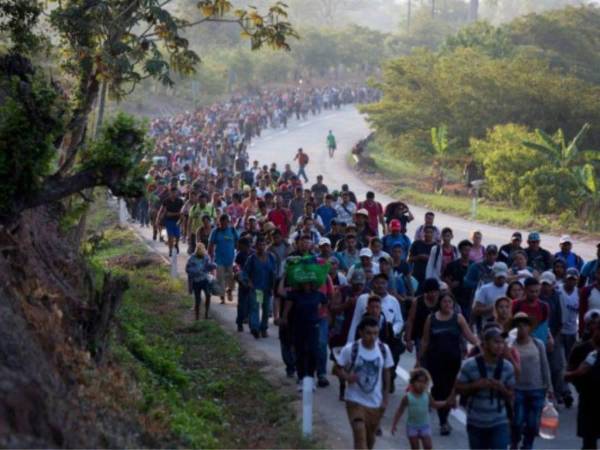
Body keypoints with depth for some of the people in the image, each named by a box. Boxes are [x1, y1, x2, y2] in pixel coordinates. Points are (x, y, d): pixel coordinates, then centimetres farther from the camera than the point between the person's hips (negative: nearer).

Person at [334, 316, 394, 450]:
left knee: (370, 437, 17)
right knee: (360, 435, -16)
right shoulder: (350, 349, -14)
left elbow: (387, 373, 5)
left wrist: (386, 398, 3)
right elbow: (337, 368, -4)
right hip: (355, 400, -3)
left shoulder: (384, 349, -6)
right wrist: (346, 377, -26)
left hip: (376, 402, 3)